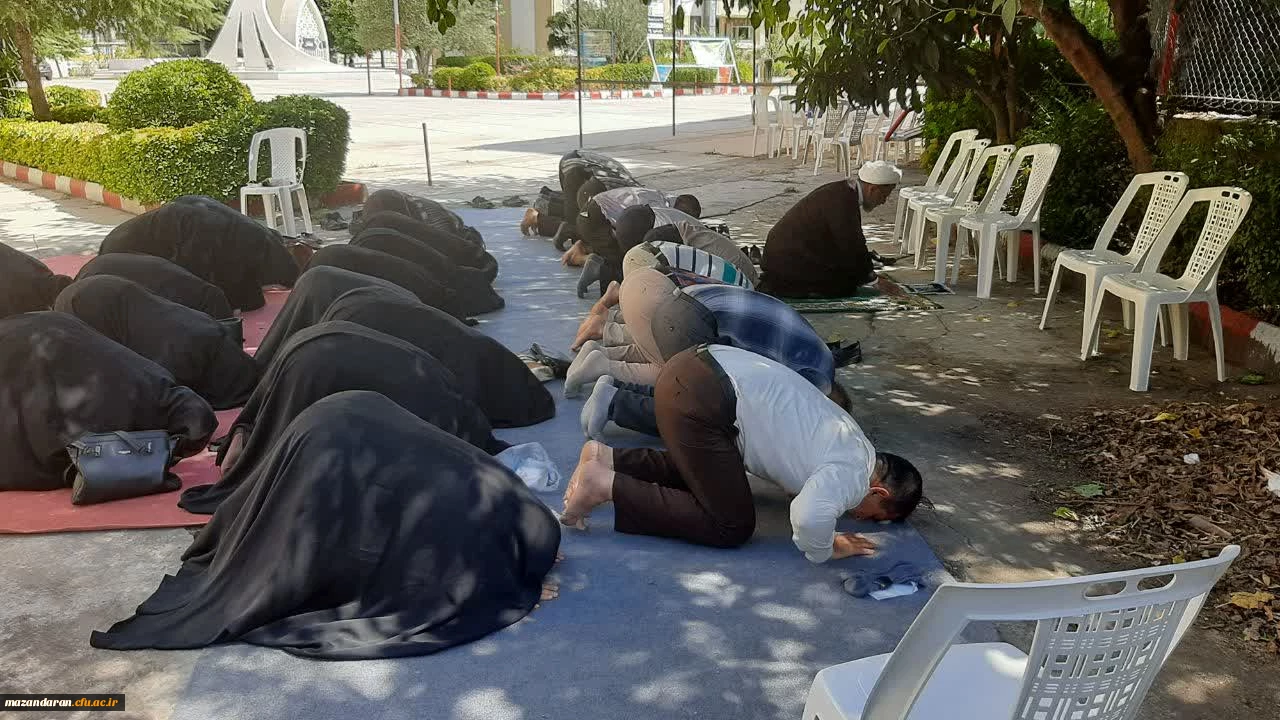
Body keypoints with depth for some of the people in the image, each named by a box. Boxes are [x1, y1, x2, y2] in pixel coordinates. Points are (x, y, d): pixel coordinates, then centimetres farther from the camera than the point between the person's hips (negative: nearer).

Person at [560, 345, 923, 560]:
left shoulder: (856, 446, 22)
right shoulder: (852, 472, -6)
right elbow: (810, 517, -27)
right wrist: (824, 549, -4)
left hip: (699, 369, 10)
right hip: (700, 396, -10)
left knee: (699, 472, 32)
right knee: (732, 526, -1)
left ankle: (606, 457, 19)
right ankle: (608, 485, -4)